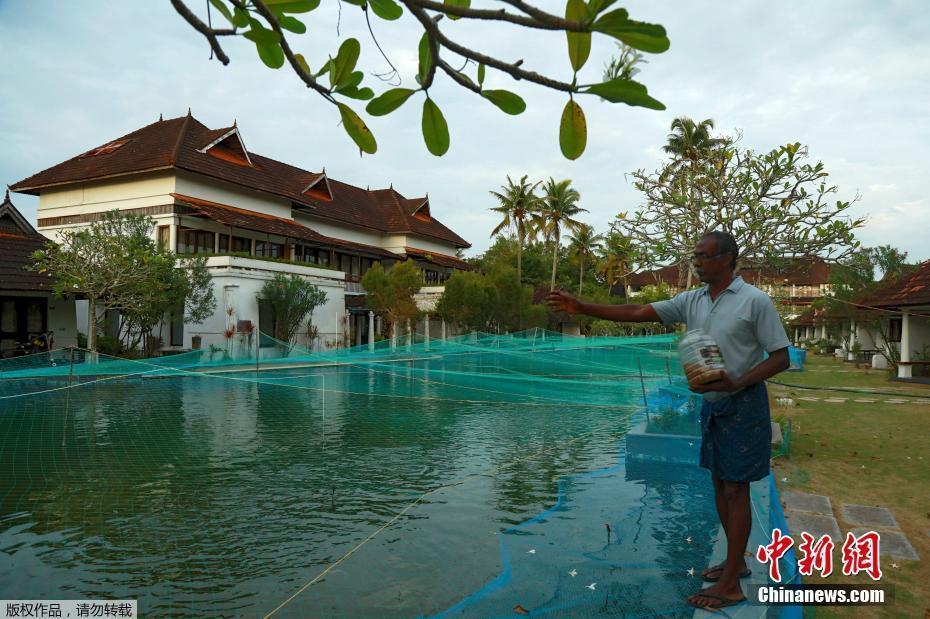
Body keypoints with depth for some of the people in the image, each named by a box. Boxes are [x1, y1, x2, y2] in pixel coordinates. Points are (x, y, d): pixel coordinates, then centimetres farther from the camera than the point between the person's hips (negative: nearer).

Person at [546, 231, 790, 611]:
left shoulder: (755, 301, -13)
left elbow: (781, 357, -12)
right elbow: (637, 313, -2)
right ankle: (736, 561, 32)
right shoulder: (692, 301, 3)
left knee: (735, 489, -1)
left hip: (742, 405, -6)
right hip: (711, 404, 6)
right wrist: (582, 308, -10)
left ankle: (730, 585, 8)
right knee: (720, 483, 14)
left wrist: (737, 384, -25)